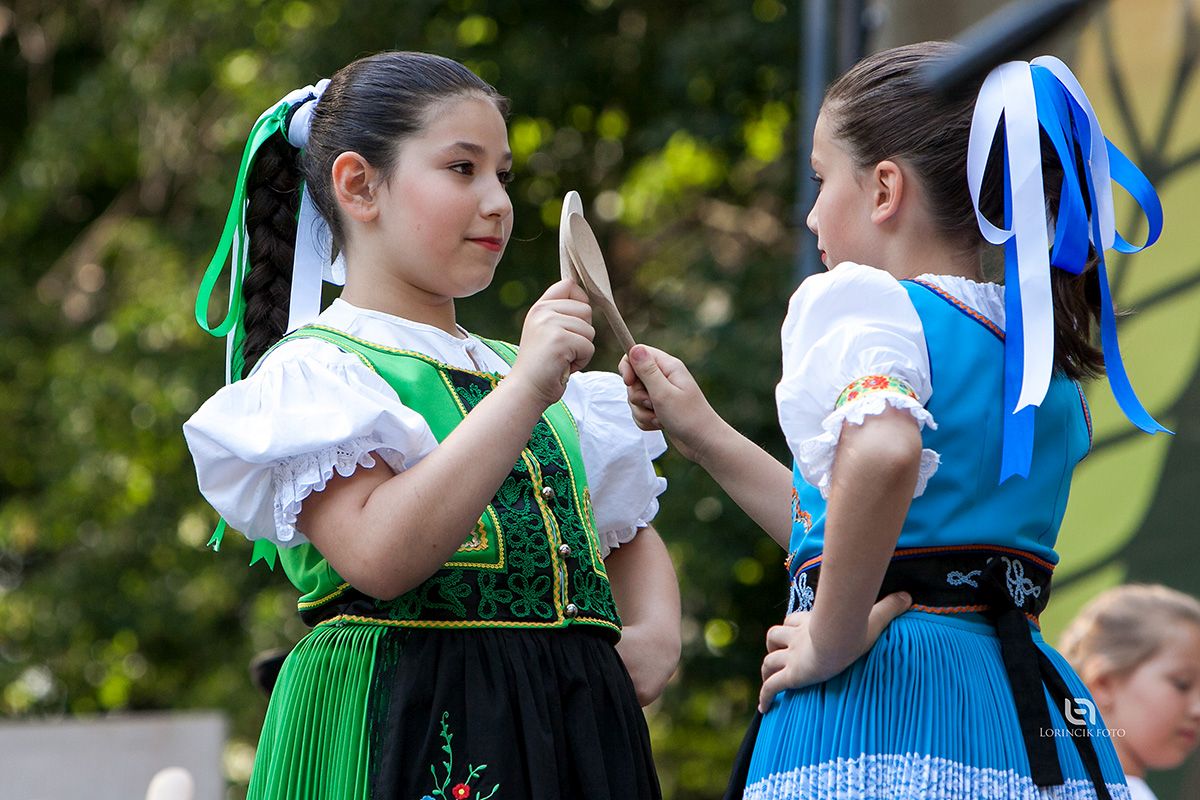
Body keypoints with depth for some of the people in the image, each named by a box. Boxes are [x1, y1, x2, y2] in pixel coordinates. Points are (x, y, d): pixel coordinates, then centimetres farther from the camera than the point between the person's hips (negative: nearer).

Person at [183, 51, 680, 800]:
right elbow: (378, 557, -20)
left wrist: (658, 634, 6)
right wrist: (523, 391, -20)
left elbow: (630, 536, 28)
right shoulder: (311, 370, -4)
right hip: (407, 734, -6)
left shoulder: (519, 368, 19)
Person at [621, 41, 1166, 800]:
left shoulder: (864, 306, -7)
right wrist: (703, 435, 31)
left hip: (877, 708, -7)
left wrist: (831, 638, -19)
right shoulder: (1041, 351, 17)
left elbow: (882, 453, -31)